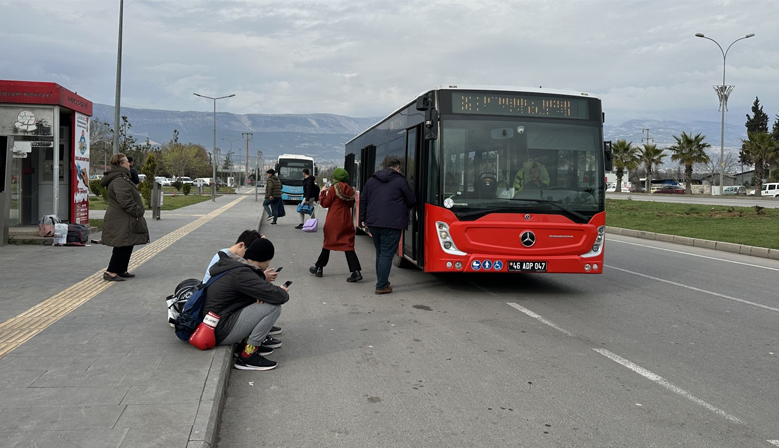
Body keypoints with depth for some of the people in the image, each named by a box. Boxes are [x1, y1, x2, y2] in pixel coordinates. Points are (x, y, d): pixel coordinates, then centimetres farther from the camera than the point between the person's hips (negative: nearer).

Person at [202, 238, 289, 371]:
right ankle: (247, 356, -9)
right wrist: (283, 292, -2)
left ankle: (246, 341, 12)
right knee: (273, 307, -16)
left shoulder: (232, 264, 7)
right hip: (220, 332, -10)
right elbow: (276, 296, -26)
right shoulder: (242, 274, -21)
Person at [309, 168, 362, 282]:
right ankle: (356, 271, -12)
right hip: (346, 221, 4)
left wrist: (322, 195, 11)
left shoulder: (333, 189, -10)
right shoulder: (350, 190, 5)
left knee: (328, 243, 12)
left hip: (333, 221, -4)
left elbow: (325, 204, -4)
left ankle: (318, 268, 26)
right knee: (348, 245, 1)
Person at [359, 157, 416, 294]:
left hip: (373, 223, 6)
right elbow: (412, 201, 2)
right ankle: (381, 286, -4)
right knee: (387, 254, -3)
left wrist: (363, 219, 21)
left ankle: (381, 281, 25)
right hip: (391, 224, -6)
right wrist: (404, 207, 24)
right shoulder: (400, 181, -2)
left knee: (379, 252, 19)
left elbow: (363, 199, 15)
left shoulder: (372, 180, 14)